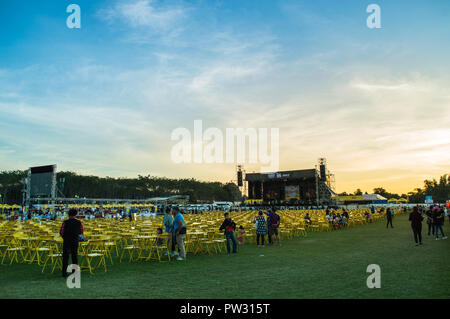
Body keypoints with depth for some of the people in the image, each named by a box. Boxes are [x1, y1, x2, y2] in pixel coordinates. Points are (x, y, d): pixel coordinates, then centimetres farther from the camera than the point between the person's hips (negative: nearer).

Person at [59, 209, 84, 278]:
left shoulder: (65, 222, -9)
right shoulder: (79, 223, -3)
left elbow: (61, 232, -7)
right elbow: (81, 232, 5)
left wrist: (64, 237, 11)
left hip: (66, 241, -2)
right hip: (75, 241, 2)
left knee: (65, 257, 6)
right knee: (75, 256, 10)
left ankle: (64, 272, 5)